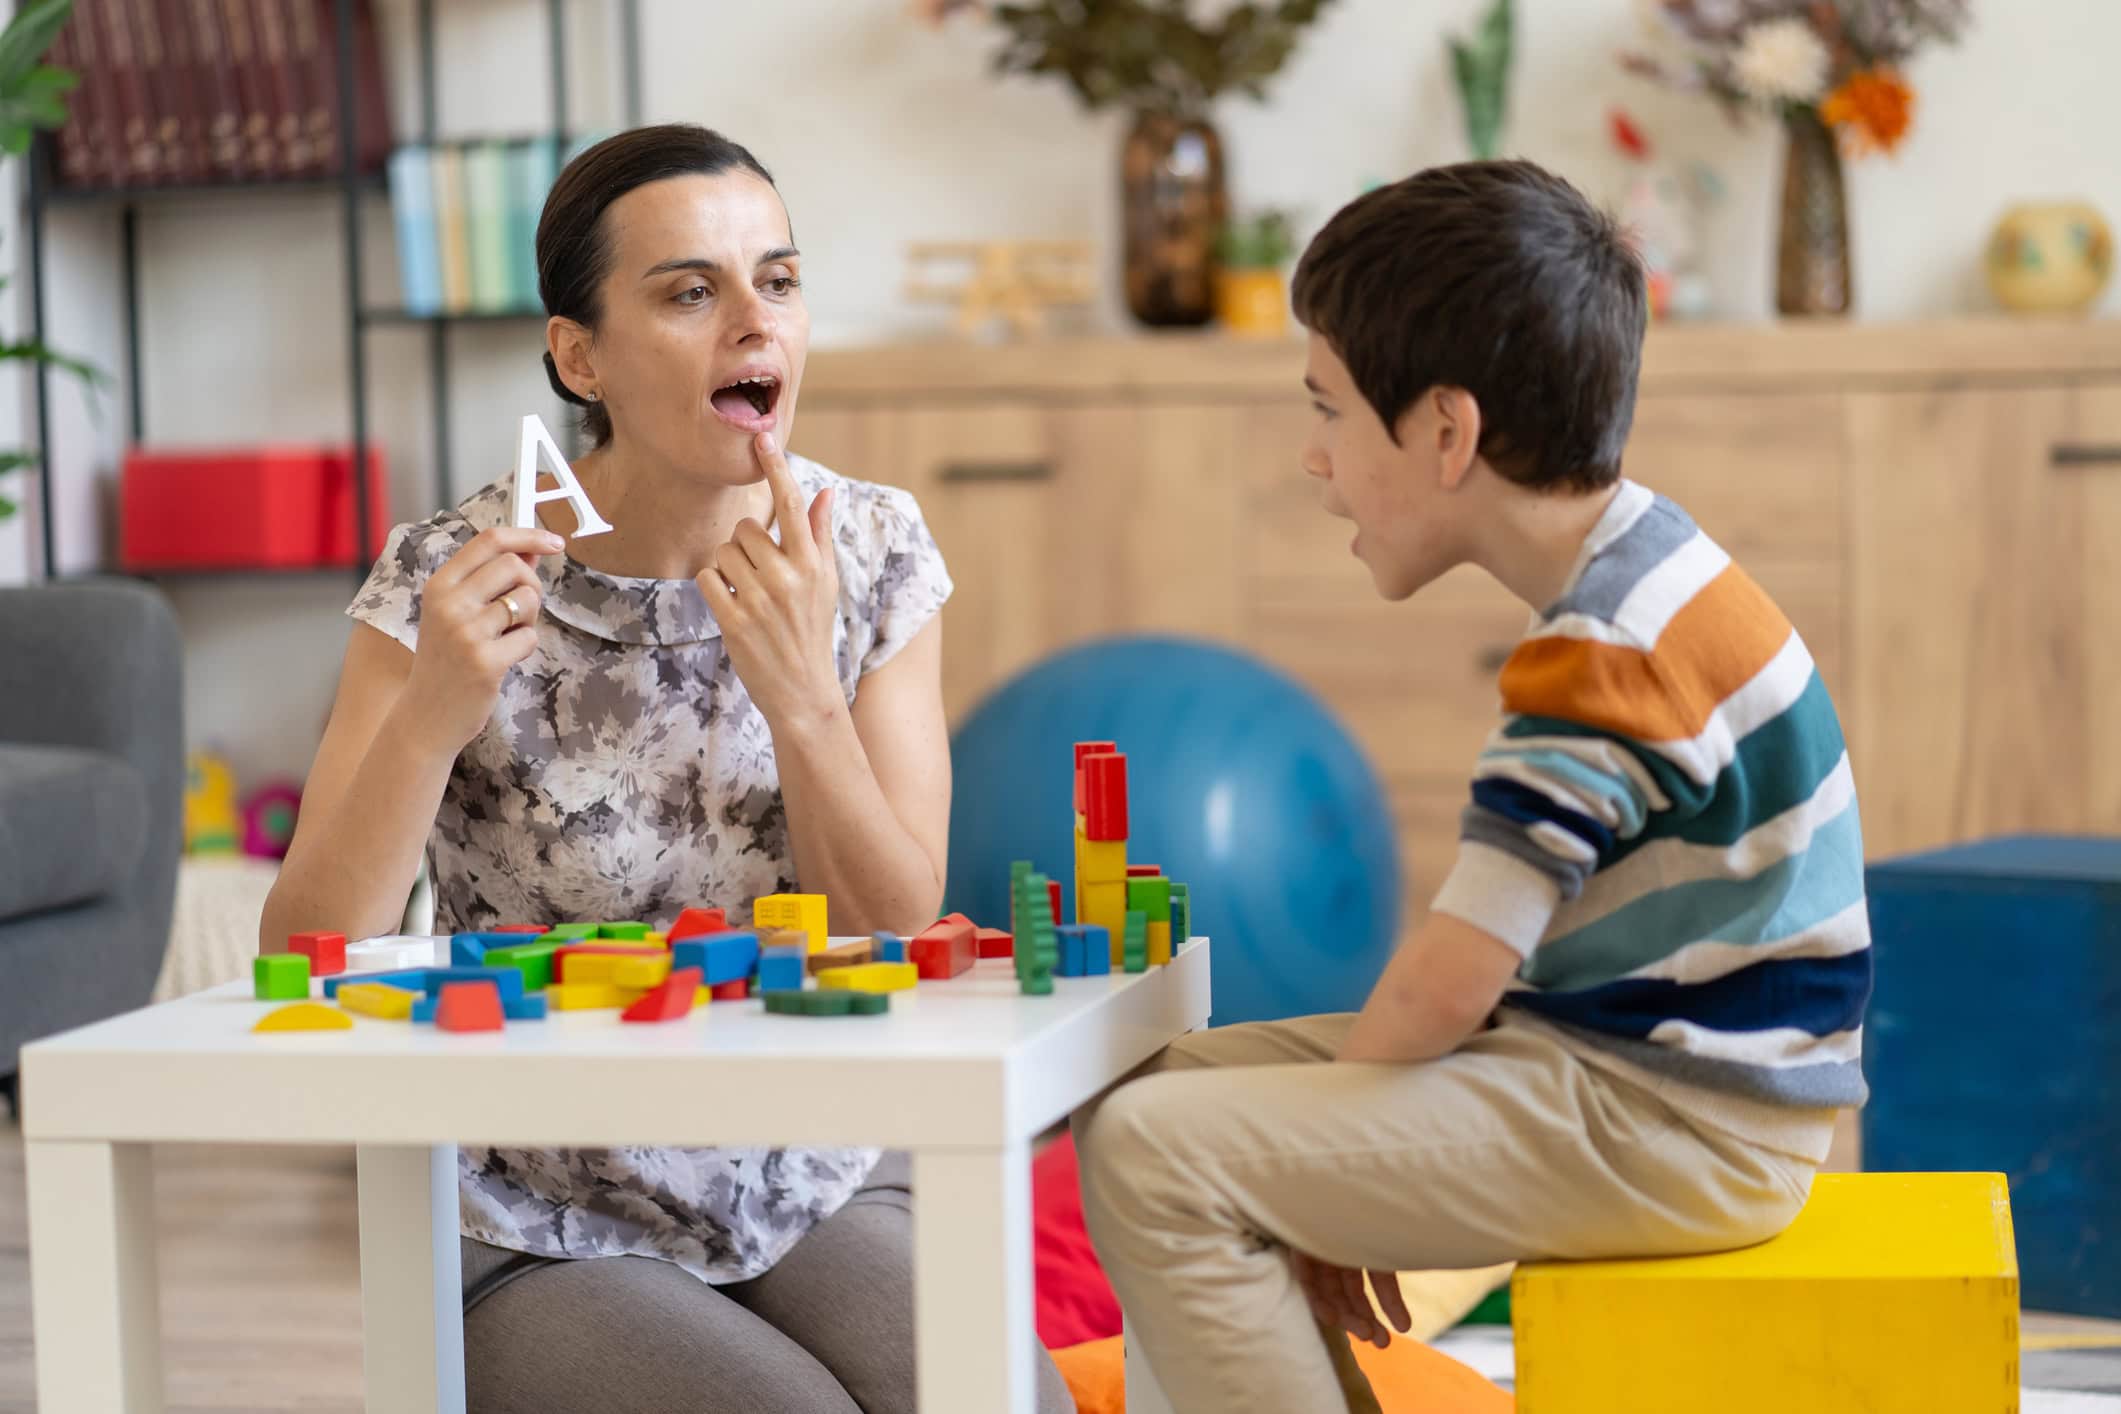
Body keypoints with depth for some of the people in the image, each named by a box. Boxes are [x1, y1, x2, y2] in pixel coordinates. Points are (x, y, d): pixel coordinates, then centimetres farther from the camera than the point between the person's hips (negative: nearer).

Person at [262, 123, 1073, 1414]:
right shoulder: (448, 585, -10)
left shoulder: (875, 556, -2)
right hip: (546, 1242, -3)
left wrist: (800, 693, -21)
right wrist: (433, 715, -31)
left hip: (818, 1194, 3)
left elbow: (900, 942, -5)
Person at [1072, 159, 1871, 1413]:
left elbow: (1443, 987, -21)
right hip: (1643, 1069, 10)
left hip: (1665, 1124, -10)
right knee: (1165, 1080, 14)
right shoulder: (1643, 575, 10)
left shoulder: (1607, 659, -22)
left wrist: (1319, 1112, -3)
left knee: (1152, 1161, -17)